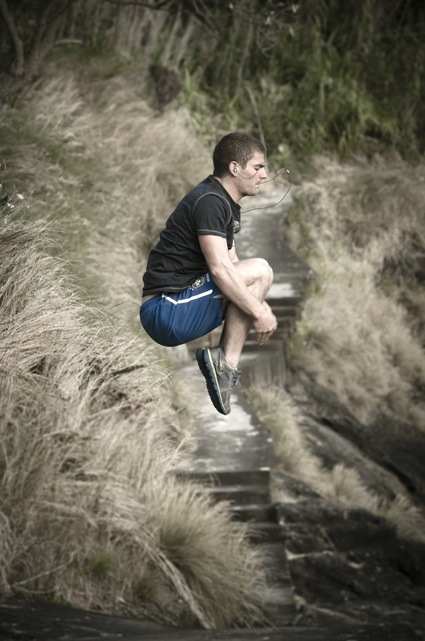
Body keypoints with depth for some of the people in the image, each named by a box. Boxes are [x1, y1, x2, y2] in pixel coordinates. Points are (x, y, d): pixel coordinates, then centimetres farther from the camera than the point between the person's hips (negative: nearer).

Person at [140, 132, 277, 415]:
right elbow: (220, 269, -23)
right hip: (167, 313, -10)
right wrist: (259, 312, -18)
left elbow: (230, 264, 23)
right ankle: (227, 364, -15)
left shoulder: (227, 203, 17)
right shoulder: (210, 201, -15)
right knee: (259, 270, -15)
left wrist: (261, 307, 10)